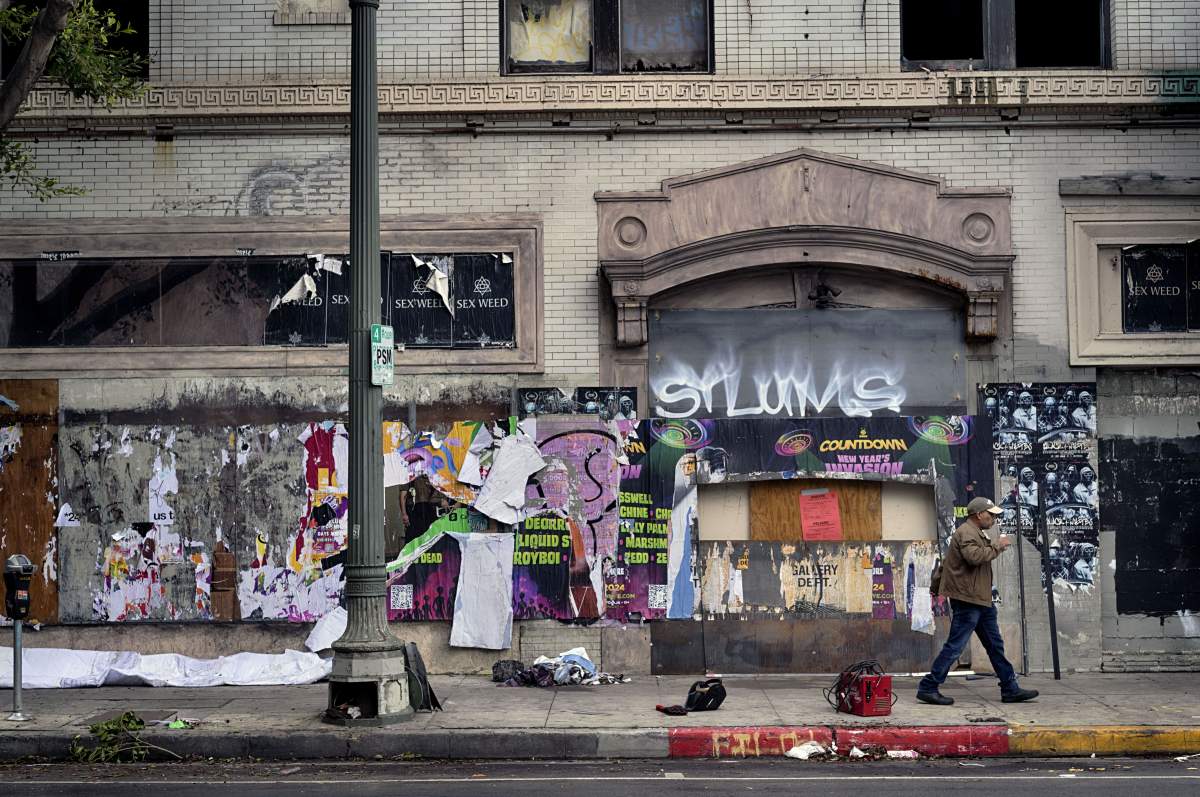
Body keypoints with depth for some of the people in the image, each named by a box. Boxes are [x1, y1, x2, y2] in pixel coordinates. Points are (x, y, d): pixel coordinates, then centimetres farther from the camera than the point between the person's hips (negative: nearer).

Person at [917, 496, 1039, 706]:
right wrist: (997, 547, -18)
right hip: (967, 600, -11)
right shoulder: (966, 532, -12)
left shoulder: (977, 533, 23)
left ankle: (1010, 689, 17)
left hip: (979, 600, 11)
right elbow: (974, 555, -29)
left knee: (995, 645, 12)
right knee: (955, 646, -9)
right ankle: (928, 688, -5)